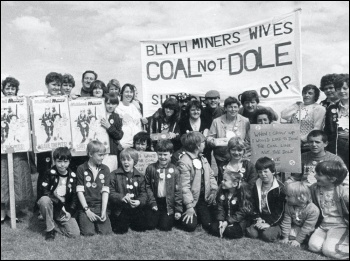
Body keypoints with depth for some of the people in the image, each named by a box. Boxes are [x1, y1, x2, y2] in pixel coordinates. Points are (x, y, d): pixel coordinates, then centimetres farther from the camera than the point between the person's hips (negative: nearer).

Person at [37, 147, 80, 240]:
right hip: (51, 205, -2)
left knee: (75, 234, -14)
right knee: (44, 200, -38)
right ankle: (50, 230, -15)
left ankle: (56, 222, 18)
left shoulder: (73, 176, -2)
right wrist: (56, 198, -25)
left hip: (64, 209, 2)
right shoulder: (50, 173, -9)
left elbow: (75, 197, 2)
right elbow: (44, 192, -15)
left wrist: (70, 212, -8)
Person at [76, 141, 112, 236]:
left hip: (100, 206, 2)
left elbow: (105, 191, 1)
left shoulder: (105, 169, 5)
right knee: (88, 232, -15)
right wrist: (87, 210, -10)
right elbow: (80, 191, -5)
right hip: (85, 206, -2)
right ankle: (82, 220, 16)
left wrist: (103, 211, -8)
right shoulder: (81, 169, -2)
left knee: (105, 231, -12)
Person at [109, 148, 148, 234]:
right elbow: (111, 192, -8)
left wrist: (139, 201, -18)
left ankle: (131, 222, 30)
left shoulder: (140, 176, 5)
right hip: (120, 209, -3)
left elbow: (143, 193, 3)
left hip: (136, 207, 3)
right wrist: (122, 197, -25)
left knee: (142, 227, -3)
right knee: (121, 230, -11)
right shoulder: (114, 175, -3)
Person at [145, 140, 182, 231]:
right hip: (155, 201, 1)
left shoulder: (174, 170, -4)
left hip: (168, 203, -1)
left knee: (165, 227, -6)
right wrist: (152, 202, -9)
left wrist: (178, 210, -5)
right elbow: (147, 186, -1)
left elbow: (178, 191, -3)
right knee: (150, 226, -2)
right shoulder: (151, 168, -2)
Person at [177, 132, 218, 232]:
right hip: (191, 199, -6)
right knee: (190, 226, -13)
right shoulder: (184, 162, -18)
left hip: (203, 198, 6)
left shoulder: (203, 160, 8)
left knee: (208, 224, -1)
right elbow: (185, 186, -21)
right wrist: (189, 207, -22)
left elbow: (211, 176, 13)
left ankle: (198, 214, 28)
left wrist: (214, 191, -2)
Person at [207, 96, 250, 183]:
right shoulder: (217, 121, 5)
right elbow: (209, 137, 7)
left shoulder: (245, 121, 4)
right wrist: (212, 141, -14)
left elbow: (248, 140, 4)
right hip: (222, 159, 0)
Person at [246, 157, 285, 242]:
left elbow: (280, 211, -12)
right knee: (251, 233, -21)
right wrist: (258, 218, -5)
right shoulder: (256, 186, 8)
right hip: (261, 219, 4)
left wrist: (268, 223, -18)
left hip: (275, 221, -4)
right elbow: (254, 205, 10)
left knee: (267, 235, -28)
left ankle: (278, 231, 2)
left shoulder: (280, 188, -10)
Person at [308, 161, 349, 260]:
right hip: (322, 225, 5)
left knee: (329, 250, -24)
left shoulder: (343, 192, -17)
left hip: (339, 226, -5)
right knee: (313, 246, -19)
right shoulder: (314, 188, -3)